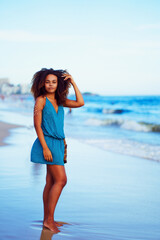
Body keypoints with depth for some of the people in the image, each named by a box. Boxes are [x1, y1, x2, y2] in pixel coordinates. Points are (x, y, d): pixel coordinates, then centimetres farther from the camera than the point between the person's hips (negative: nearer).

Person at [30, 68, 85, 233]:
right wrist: (45, 148, -17)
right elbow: (37, 125, -11)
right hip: (48, 143, -7)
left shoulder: (59, 101, 12)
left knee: (51, 182, 10)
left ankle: (47, 219, 17)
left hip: (58, 144, 7)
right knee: (61, 179, -12)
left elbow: (80, 103, 8)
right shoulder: (41, 100, -7)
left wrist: (73, 83, 5)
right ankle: (49, 220, -5)